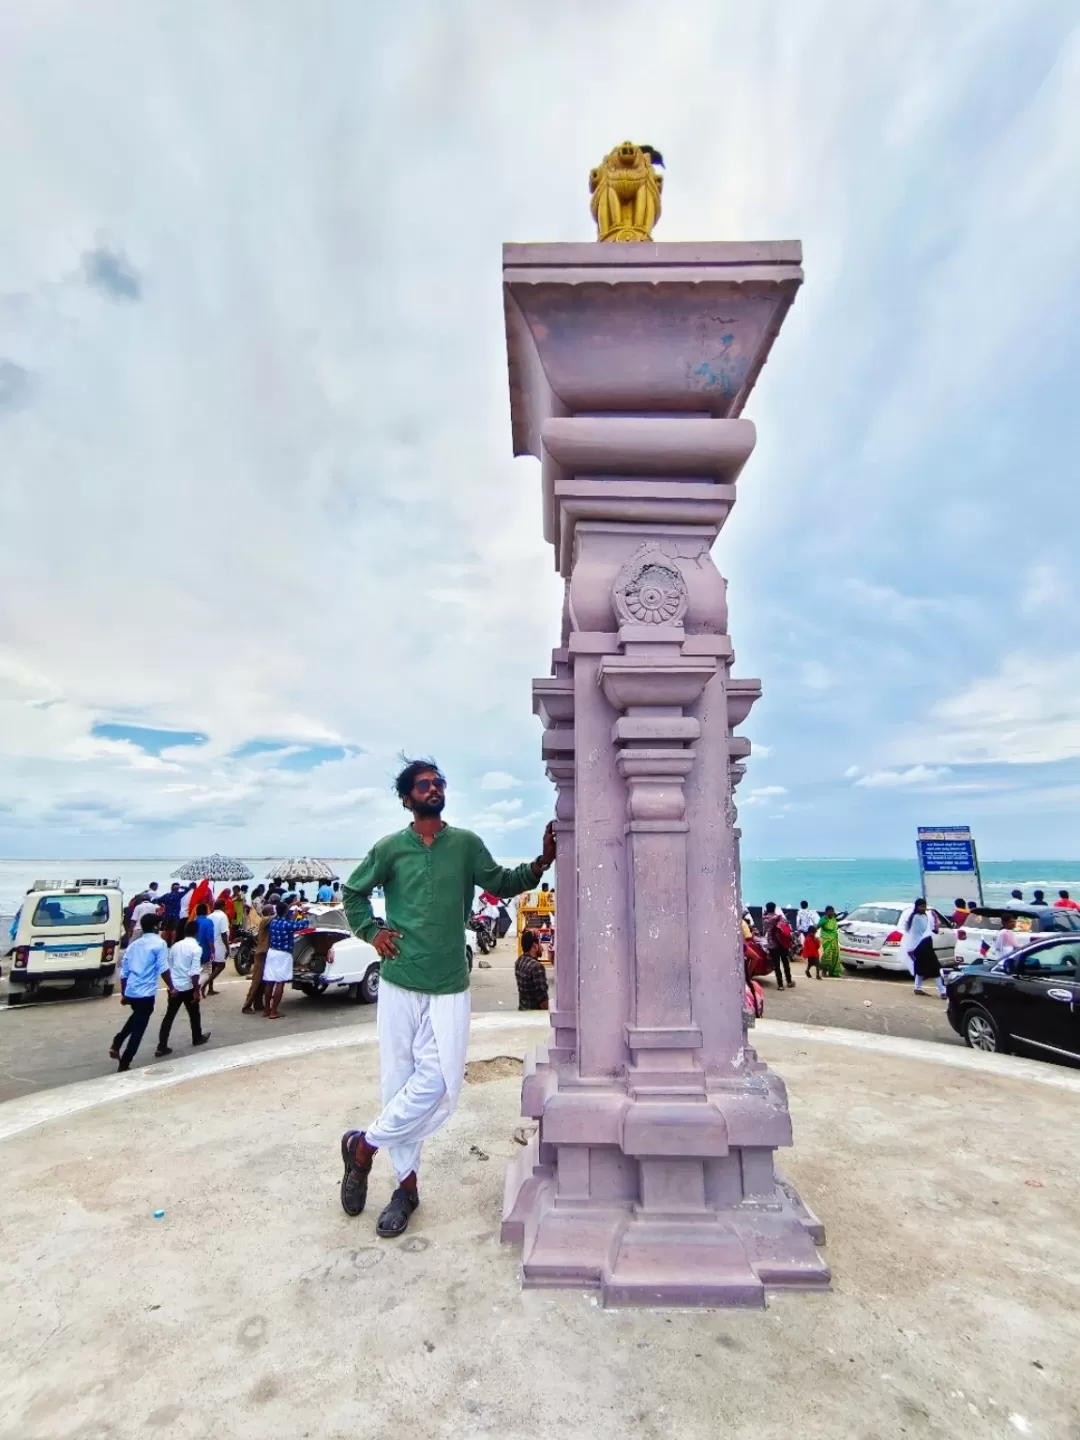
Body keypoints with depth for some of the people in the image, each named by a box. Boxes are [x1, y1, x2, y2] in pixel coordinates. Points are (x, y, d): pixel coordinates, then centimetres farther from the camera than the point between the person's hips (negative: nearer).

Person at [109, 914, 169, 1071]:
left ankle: (116, 1044, 20)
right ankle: (124, 1064, 9)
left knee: (136, 1017, 33)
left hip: (130, 991, 7)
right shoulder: (159, 943, -9)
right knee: (138, 1029, 5)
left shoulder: (133, 944, 11)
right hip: (146, 993, -7)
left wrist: (123, 994, 23)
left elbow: (124, 972, 15)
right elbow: (163, 969, -13)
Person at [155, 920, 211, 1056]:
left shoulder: (175, 945, 5)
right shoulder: (196, 948, -14)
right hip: (188, 987, -5)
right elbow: (194, 972, -18)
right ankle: (197, 1038, 32)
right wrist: (196, 991, -11)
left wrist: (171, 987, 19)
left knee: (169, 1016, 9)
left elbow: (168, 968, 11)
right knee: (194, 1014, 16)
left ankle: (162, 1047, 6)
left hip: (174, 987, 5)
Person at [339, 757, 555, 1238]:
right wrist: (371, 931, 1)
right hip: (399, 984, 0)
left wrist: (540, 863, -12)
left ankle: (364, 1145, 21)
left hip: (449, 987, 1)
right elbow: (353, 891, 13)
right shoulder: (390, 848, 1)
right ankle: (406, 1184, 29)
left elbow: (500, 883, 3)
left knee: (438, 1083, -4)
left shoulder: (466, 843, 1)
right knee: (399, 1080, 9)